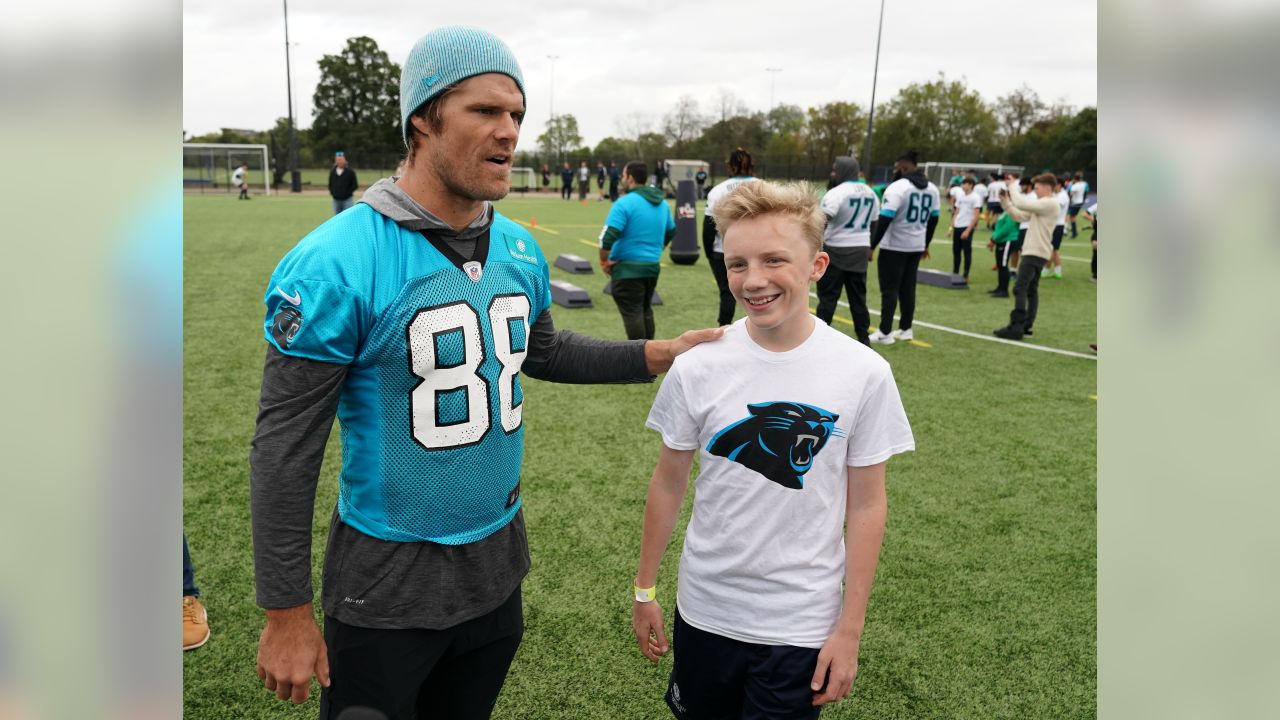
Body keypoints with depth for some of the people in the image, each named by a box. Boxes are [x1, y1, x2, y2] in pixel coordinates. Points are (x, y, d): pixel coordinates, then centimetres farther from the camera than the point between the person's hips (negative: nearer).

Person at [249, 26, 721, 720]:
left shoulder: (520, 250, -1)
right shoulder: (338, 262, -21)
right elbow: (285, 446, -17)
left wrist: (655, 355, 7)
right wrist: (285, 613, -12)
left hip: (496, 559, 6)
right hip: (387, 582, -6)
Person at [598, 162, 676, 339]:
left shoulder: (625, 203, -15)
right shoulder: (662, 203, 8)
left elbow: (608, 237, -21)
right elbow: (671, 232, 20)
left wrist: (604, 261, -7)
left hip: (628, 268, -7)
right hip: (653, 266, 8)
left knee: (632, 312, -3)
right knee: (646, 310, 19)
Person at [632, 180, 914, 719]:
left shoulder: (864, 374, -13)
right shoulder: (697, 367, -11)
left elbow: (866, 504, -5)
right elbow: (669, 483, 0)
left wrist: (850, 629, -3)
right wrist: (644, 590, 7)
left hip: (801, 624, -1)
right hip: (704, 609, 2)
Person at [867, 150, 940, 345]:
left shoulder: (897, 187, -17)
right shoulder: (932, 189, 7)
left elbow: (884, 220, -20)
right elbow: (933, 220, 15)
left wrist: (872, 246, -15)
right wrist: (925, 244, 26)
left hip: (895, 246, -7)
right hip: (916, 246, 7)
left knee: (890, 289, -2)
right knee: (908, 288, 14)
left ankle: (884, 333, -1)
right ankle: (906, 329, 19)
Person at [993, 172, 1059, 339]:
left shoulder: (1050, 203, -13)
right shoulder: (1041, 205, 18)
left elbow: (1023, 203, -22)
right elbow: (1019, 215, 18)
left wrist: (1013, 186, -9)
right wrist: (1005, 200, 7)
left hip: (1036, 252, -11)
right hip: (1036, 252, 11)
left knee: (1020, 288, -15)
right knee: (1031, 290, 11)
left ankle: (1016, 327, -19)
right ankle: (1026, 326, 15)